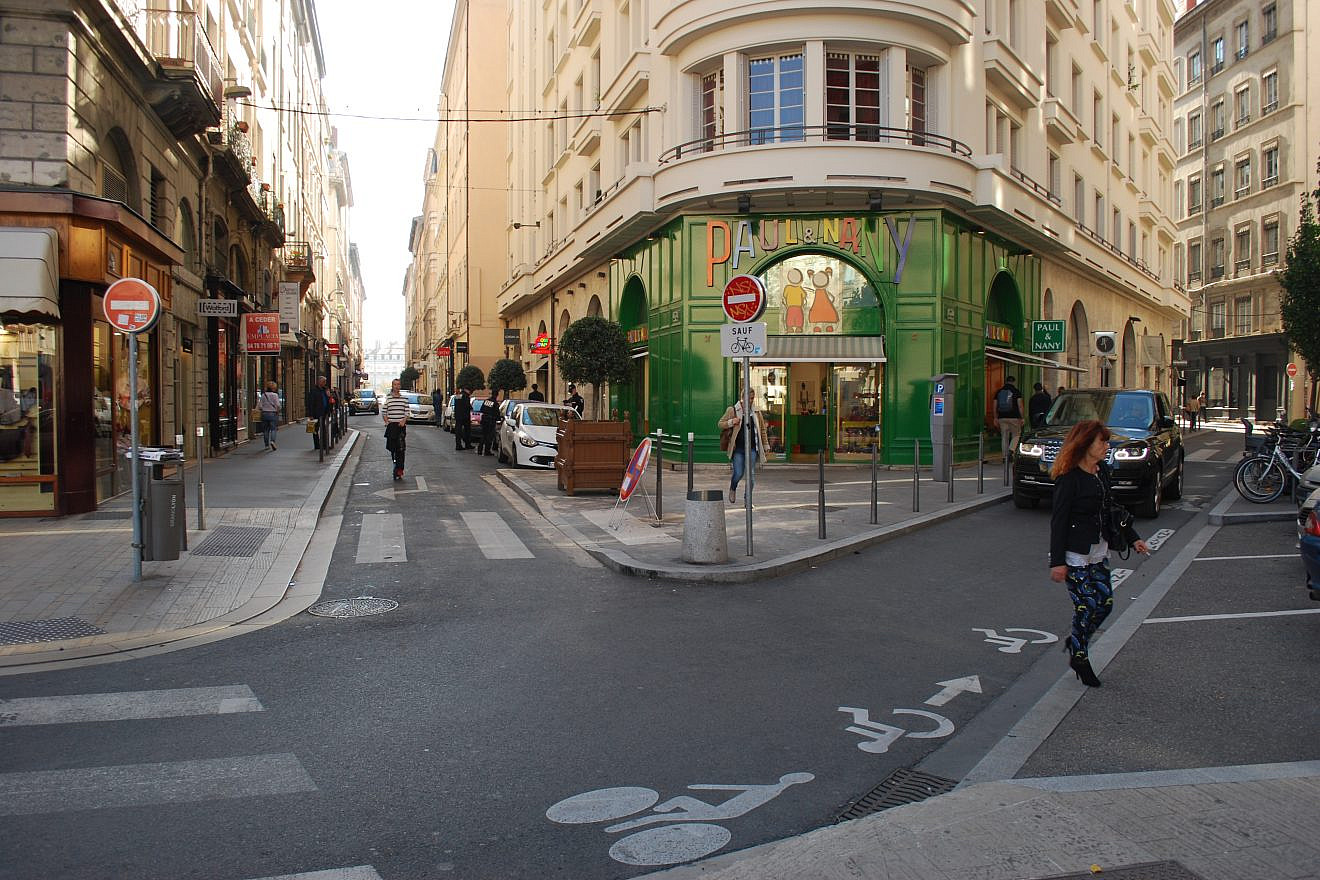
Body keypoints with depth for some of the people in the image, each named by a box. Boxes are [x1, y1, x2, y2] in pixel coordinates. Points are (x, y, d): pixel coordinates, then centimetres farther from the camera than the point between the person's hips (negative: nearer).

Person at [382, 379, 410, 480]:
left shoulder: (404, 399, 7)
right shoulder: (388, 399, 6)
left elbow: (407, 413, 6)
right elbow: (383, 412, 7)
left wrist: (403, 421, -11)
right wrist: (386, 421, -8)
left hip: (401, 425, -1)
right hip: (391, 426, 1)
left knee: (401, 449, -8)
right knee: (392, 448, 4)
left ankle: (399, 471, -8)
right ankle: (396, 463, 24)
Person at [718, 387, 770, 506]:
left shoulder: (756, 412, 11)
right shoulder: (732, 410, 2)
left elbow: (762, 429, 19)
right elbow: (720, 424, 6)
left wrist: (765, 445, 17)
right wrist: (731, 422, -13)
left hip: (752, 448, 2)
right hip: (737, 448, -2)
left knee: (751, 474, -5)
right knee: (738, 473, -8)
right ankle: (733, 489, 26)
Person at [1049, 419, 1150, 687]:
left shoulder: (1102, 471, 7)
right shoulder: (1069, 478, -17)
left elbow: (1111, 509, 19)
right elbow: (1058, 520, -17)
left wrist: (1132, 538, 18)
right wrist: (1057, 562, -18)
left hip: (1099, 551, 8)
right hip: (1075, 554, -8)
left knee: (1105, 602, 9)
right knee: (1087, 606, -2)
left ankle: (1075, 642, 30)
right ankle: (1080, 657, 18)